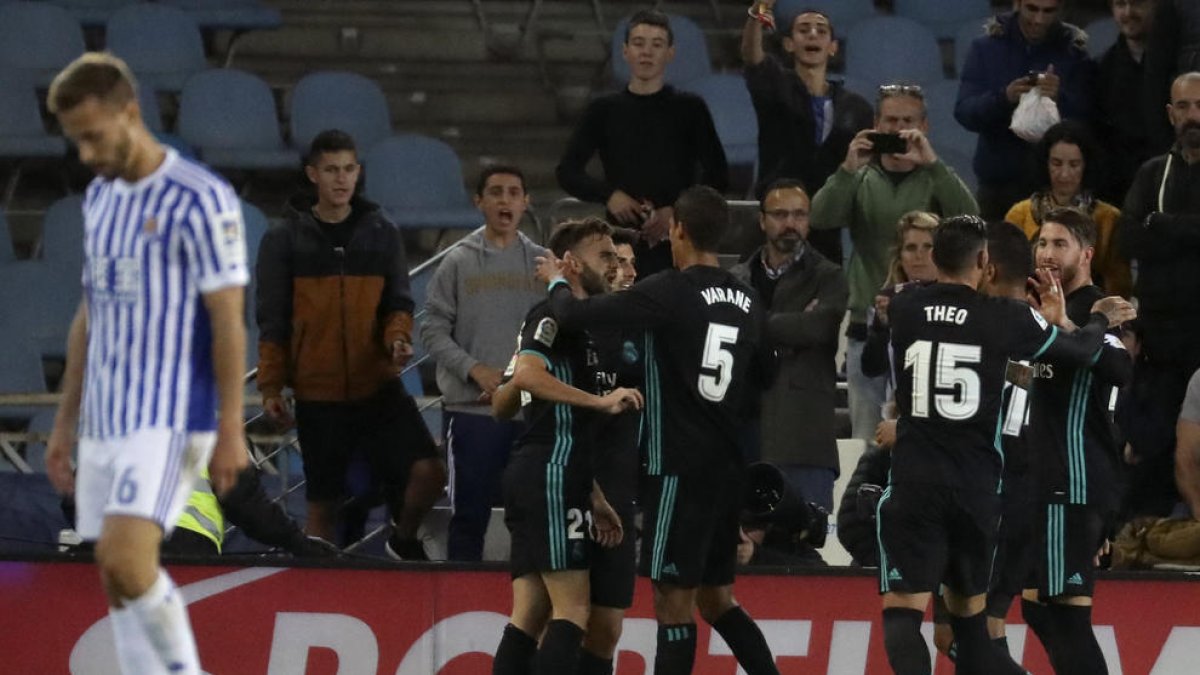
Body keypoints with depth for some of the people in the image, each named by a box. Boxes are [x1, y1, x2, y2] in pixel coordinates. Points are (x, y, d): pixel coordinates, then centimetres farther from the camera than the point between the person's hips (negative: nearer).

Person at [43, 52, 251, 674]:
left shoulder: (198, 200, -10)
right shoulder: (100, 196, 14)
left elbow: (229, 320, -12)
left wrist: (230, 430, -15)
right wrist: (65, 422, 18)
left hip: (171, 419, -8)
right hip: (103, 422, 8)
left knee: (124, 559, -22)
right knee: (117, 579, 4)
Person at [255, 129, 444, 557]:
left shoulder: (381, 233, 8)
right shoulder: (284, 240, 2)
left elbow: (398, 302, 9)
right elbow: (272, 321, 4)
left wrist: (398, 338, -13)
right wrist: (270, 386, -1)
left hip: (378, 385, 1)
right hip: (319, 391, -1)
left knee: (428, 472, -14)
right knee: (322, 503, 3)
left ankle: (404, 540, 13)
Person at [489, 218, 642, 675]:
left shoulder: (582, 321, 26)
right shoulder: (556, 314, -5)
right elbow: (527, 375, -24)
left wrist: (594, 499, 21)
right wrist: (601, 401, -25)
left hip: (534, 478, 10)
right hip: (551, 476, -10)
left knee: (530, 616, 5)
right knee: (572, 608, -13)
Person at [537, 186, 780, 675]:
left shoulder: (671, 292, -12)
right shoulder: (748, 301, 8)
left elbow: (576, 315, -14)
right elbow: (761, 382, 19)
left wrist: (556, 282, 6)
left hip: (680, 468, -7)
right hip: (726, 467, 7)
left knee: (674, 601, -5)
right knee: (716, 597, 16)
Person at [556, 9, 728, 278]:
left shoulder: (689, 109, 8)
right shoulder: (604, 111, 12)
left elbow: (717, 175, 6)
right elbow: (567, 172, 10)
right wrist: (608, 195, -8)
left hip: (677, 241, -1)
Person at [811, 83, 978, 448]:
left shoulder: (937, 179, 6)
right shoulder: (860, 180, 11)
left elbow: (968, 218, -14)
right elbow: (821, 218, -5)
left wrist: (931, 163, -22)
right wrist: (849, 169, -18)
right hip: (866, 331, 3)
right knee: (866, 441, 6)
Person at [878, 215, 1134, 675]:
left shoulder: (901, 310, 3)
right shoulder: (1005, 318, -2)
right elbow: (1080, 352, 13)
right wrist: (1101, 319, 35)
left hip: (913, 482, -1)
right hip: (976, 486, 1)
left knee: (904, 609, -10)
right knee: (967, 610, 19)